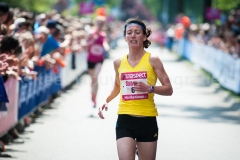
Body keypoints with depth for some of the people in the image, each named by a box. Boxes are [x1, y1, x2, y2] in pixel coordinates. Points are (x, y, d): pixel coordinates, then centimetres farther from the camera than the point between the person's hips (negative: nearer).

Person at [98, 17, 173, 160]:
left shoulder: (152, 60, -4)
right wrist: (106, 101, 8)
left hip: (147, 120, -1)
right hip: (125, 120, 1)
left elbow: (169, 90, -3)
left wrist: (150, 88, -19)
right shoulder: (119, 63, 6)